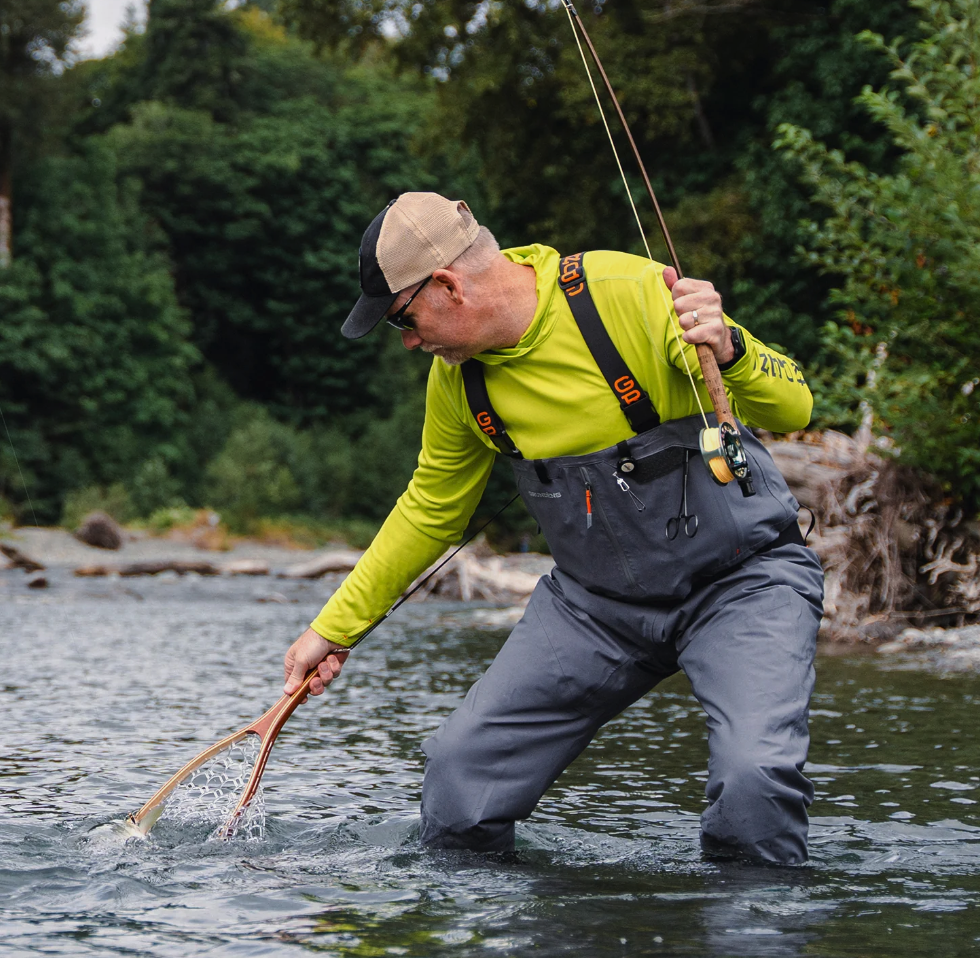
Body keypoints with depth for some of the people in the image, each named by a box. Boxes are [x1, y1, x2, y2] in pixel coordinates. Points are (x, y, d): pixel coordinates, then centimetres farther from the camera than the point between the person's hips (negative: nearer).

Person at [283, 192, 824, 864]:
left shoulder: (627, 292, -21)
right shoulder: (457, 379, -3)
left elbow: (794, 409, -19)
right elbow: (431, 509, 15)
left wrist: (728, 349, -40)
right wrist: (335, 628, 18)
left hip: (742, 576, -5)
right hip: (596, 597, 5)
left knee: (757, 781, -28)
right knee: (458, 782, -5)